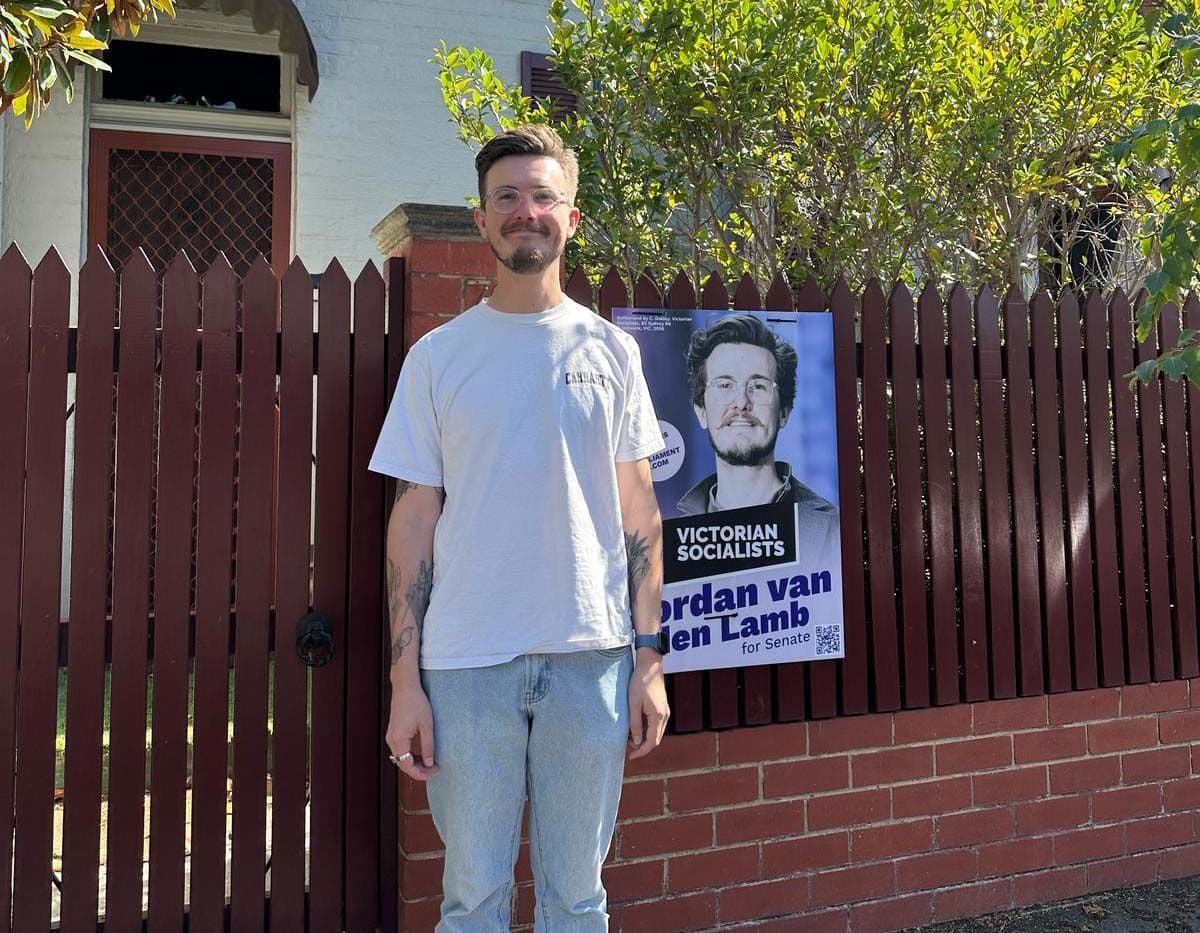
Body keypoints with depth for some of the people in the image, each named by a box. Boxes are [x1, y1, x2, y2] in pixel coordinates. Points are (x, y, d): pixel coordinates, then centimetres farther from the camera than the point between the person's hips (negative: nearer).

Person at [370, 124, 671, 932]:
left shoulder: (611, 350, 6)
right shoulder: (438, 356, 3)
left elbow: (639, 510, 6)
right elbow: (415, 518, 2)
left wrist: (649, 655, 1)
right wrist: (405, 679, -2)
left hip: (591, 656, 1)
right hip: (466, 659, 0)